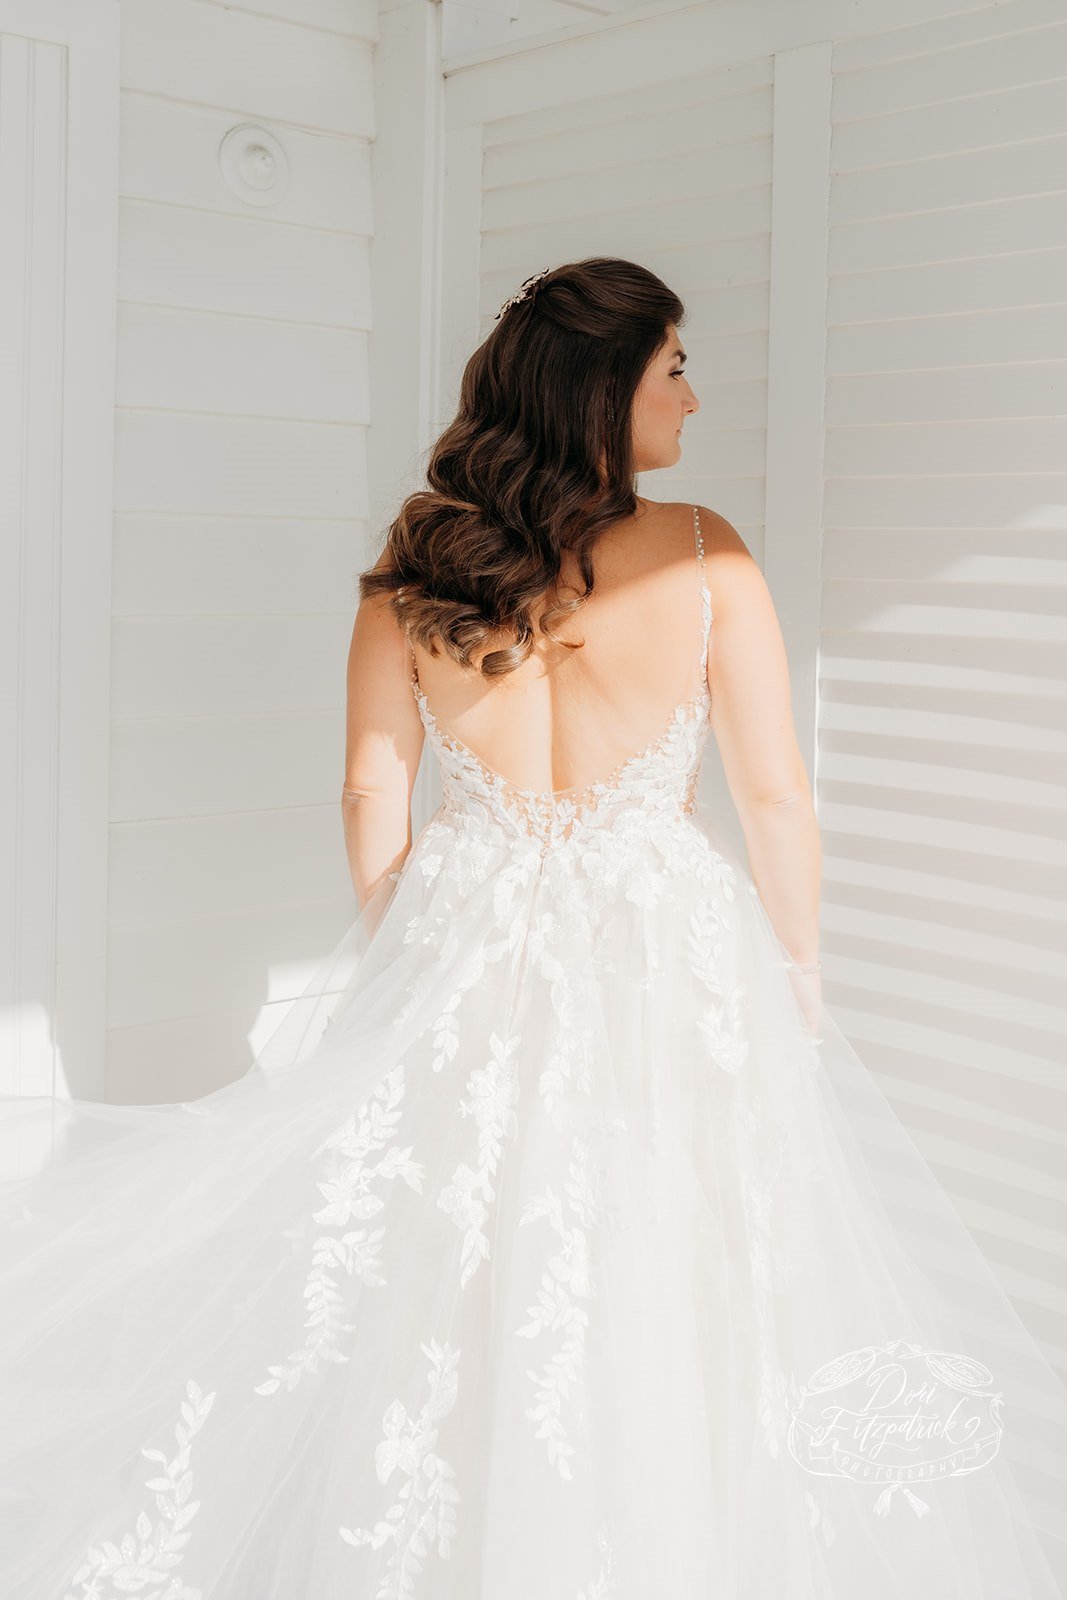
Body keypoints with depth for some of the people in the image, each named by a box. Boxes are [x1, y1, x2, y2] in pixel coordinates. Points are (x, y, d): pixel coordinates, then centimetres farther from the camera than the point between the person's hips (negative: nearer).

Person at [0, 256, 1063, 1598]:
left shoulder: (410, 567, -2)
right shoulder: (704, 555, -9)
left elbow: (371, 794, 3)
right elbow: (776, 797, -5)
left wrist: (398, 961, 17)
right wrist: (795, 972, 9)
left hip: (463, 957, 3)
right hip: (665, 957, -2)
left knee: (437, 1302, 16)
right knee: (665, 1316, 11)